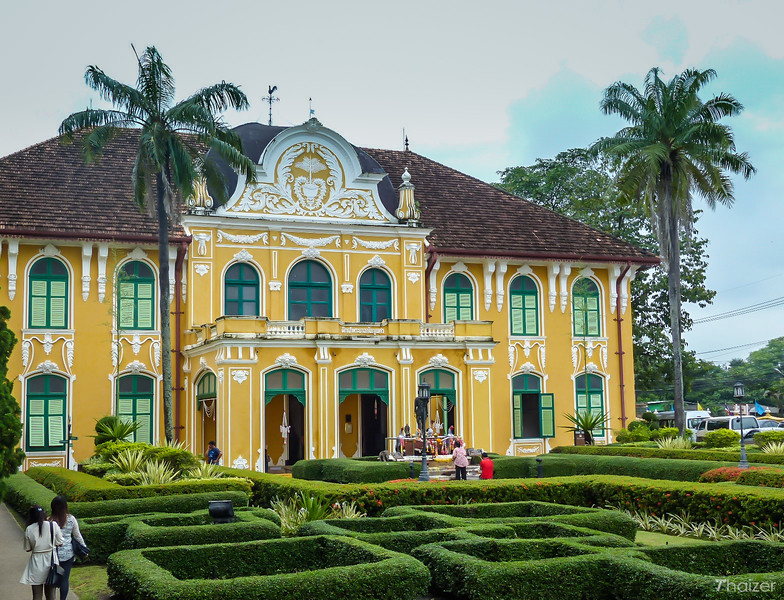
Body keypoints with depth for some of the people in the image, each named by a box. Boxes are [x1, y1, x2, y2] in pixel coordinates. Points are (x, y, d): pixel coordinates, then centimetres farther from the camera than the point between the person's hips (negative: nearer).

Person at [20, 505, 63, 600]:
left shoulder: (29, 529, -7)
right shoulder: (53, 525, -9)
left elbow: (27, 549, 2)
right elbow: (60, 543, -2)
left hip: (36, 563, 0)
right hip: (51, 561, 0)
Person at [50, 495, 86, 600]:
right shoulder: (71, 519, -5)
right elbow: (78, 536, 4)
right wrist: (84, 548, 17)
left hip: (54, 553, -1)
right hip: (68, 554, 1)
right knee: (64, 579, 8)